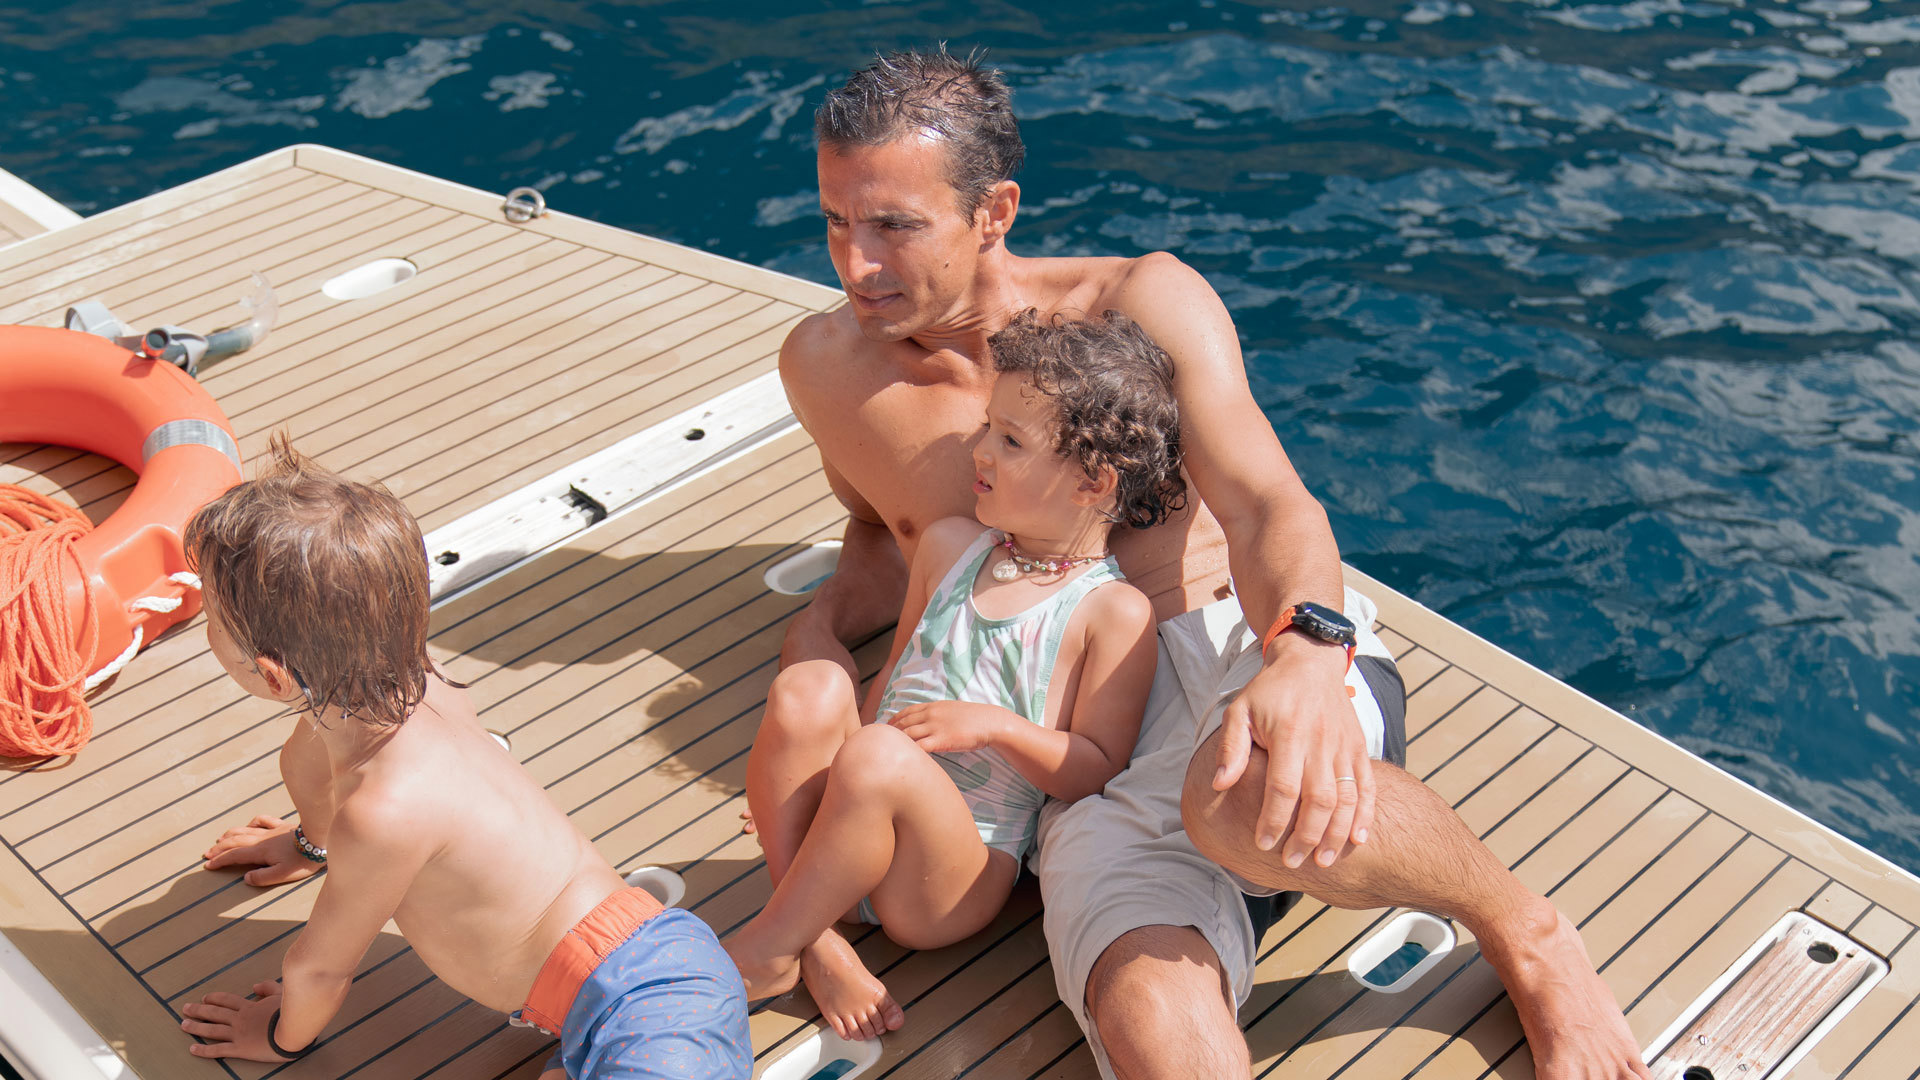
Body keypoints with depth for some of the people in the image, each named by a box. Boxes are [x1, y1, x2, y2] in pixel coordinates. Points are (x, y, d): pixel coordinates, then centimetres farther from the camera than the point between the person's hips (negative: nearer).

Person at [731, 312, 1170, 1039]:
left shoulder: (1115, 614, -5)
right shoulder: (948, 547, 13)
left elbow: (1096, 771, -5)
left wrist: (993, 725, -17)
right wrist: (800, 778, 14)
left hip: (961, 866, -5)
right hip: (862, 822, 5)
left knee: (879, 757, -36)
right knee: (810, 689, -25)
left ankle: (766, 953, -13)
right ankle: (815, 939, -17)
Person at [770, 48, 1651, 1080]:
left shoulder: (1143, 302, 4)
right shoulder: (826, 365, 12)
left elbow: (1266, 506, -8)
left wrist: (1304, 657, -31)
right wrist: (820, 624, 8)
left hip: (1252, 649, 0)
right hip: (1082, 755, 0)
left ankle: (1522, 928, -12)